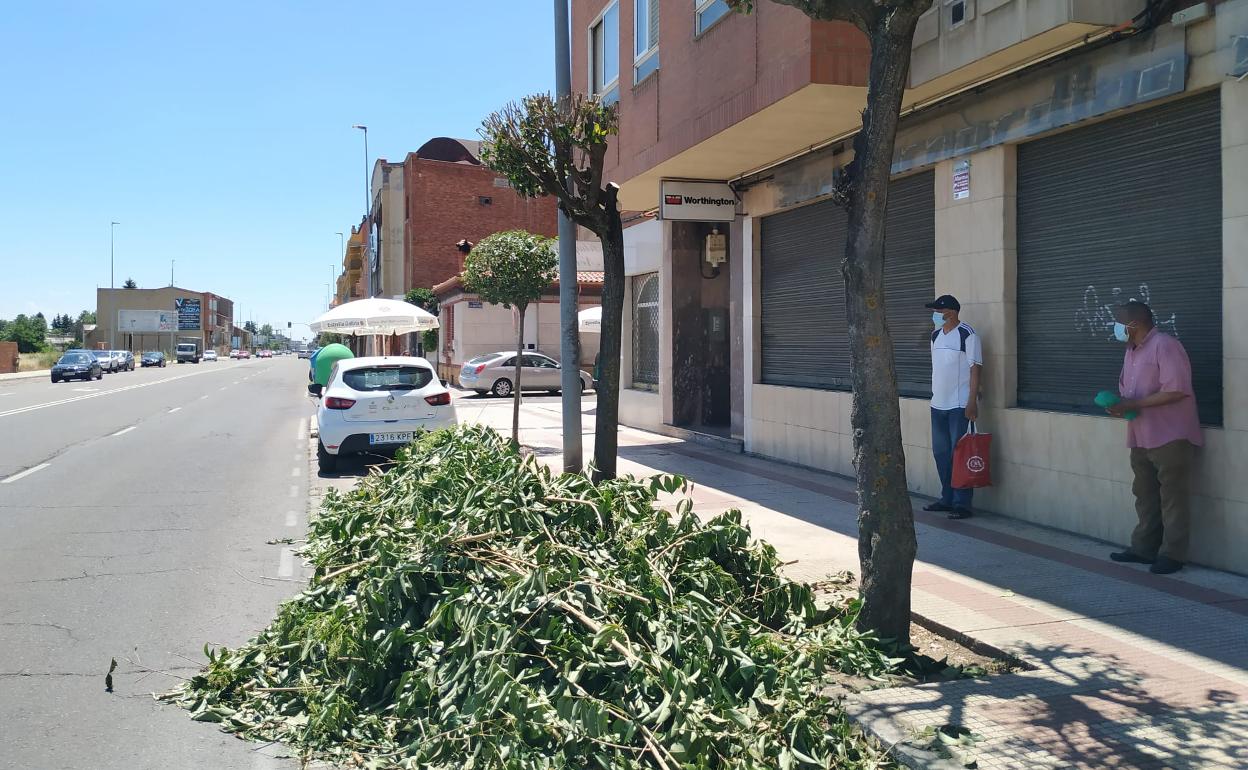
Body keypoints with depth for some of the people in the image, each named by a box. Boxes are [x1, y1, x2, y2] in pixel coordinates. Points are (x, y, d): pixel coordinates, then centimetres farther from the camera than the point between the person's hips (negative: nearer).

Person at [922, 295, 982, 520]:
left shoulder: (967, 334, -10)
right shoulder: (936, 335, 12)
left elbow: (975, 368, -12)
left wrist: (972, 402, -17)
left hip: (960, 405, -8)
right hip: (938, 404, 8)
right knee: (941, 453, 12)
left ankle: (962, 504, 2)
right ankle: (947, 499, 23)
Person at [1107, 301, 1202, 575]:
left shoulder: (1165, 346, -16)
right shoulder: (1132, 350, 14)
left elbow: (1175, 391, -23)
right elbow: (1126, 387, 21)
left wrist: (1133, 404, -21)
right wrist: (1118, 404, -2)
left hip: (1170, 436, -9)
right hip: (1141, 437, 9)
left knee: (1173, 498, -2)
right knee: (1145, 496, 14)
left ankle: (1172, 555, 3)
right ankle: (1144, 548, 22)